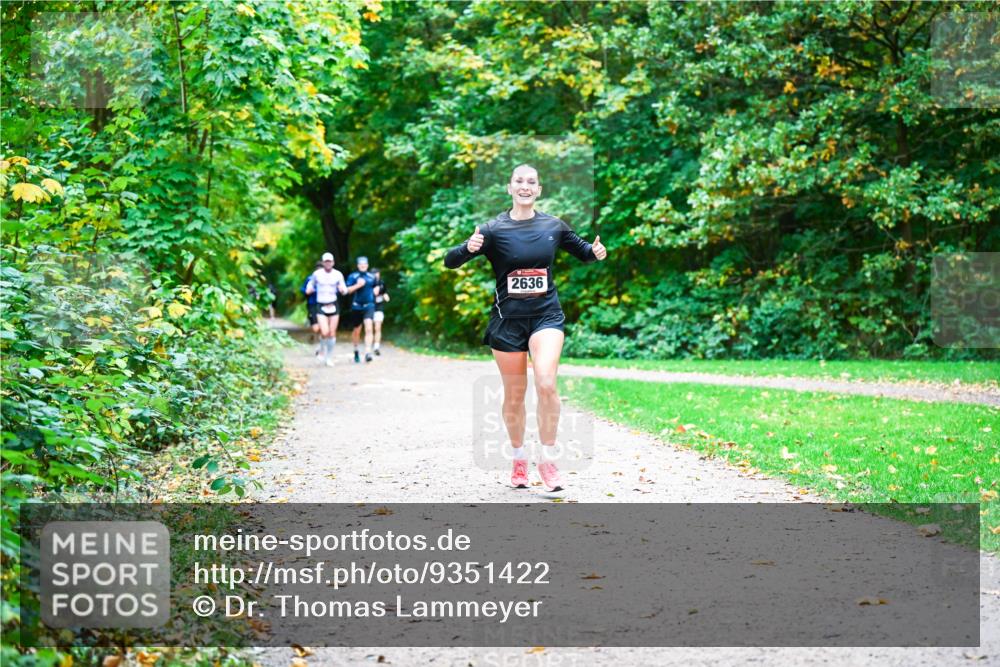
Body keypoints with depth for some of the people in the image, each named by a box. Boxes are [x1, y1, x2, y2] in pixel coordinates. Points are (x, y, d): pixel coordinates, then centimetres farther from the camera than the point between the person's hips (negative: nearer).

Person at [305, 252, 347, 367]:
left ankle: (329, 357, 17)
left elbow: (344, 291, 8)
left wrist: (342, 289, -14)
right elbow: (312, 285, 19)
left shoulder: (338, 274, 2)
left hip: (333, 305, 1)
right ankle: (323, 351, 15)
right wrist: (309, 289, -2)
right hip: (321, 306, -1)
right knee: (325, 333, -15)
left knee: (332, 333, 1)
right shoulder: (317, 274, 1)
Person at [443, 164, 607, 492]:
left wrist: (597, 252, -4)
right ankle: (519, 458, 28)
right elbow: (450, 262, -9)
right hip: (508, 318, 0)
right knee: (514, 395, 8)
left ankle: (548, 459, -8)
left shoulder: (553, 226, 2)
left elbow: (583, 251, 19)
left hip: (546, 314, 0)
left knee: (546, 382, -21)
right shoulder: (494, 229, -5)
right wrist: (469, 248, -30)